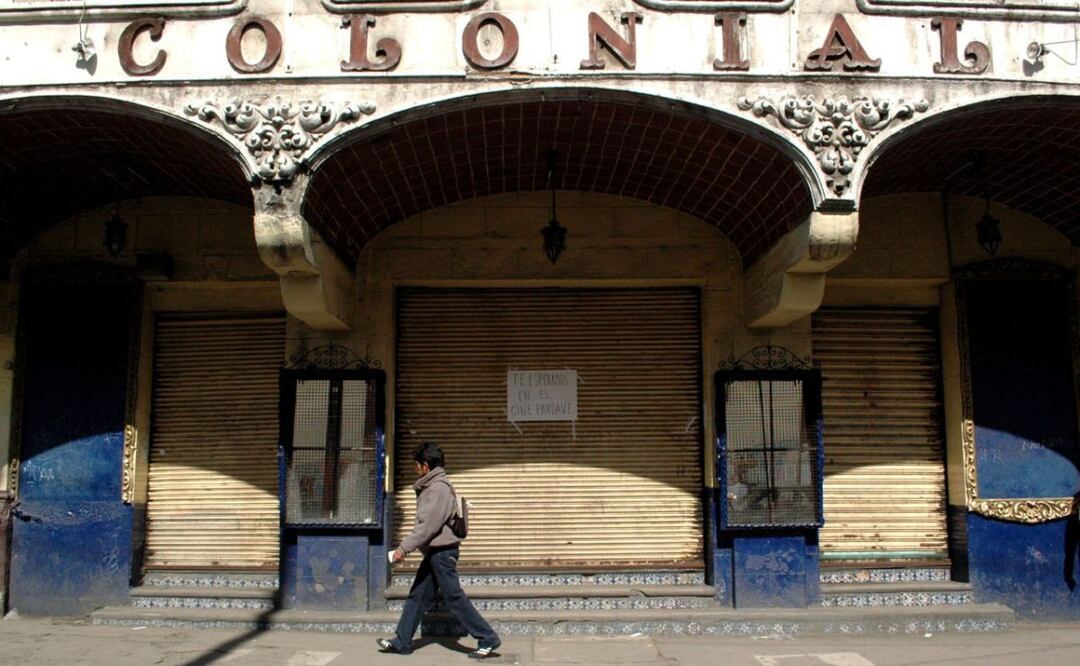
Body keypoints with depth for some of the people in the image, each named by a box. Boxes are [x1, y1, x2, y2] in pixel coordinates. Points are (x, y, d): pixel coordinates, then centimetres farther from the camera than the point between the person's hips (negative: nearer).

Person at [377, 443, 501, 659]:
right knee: (417, 596, 12)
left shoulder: (439, 488, -17)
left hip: (442, 551, -10)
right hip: (434, 552, 10)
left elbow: (427, 525, -22)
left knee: (454, 597, -6)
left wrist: (404, 548, -18)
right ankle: (402, 642, 19)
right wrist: (406, 547, 15)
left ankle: (488, 639, -1)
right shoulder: (431, 486, 15)